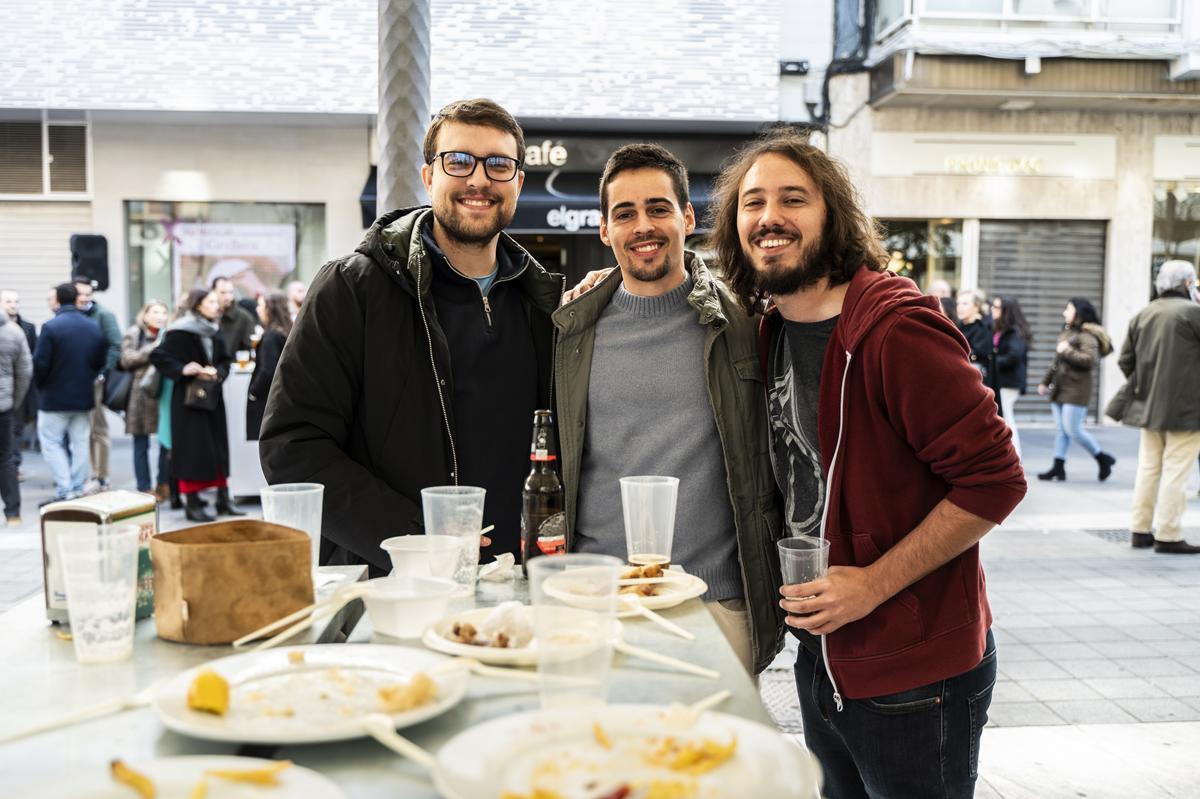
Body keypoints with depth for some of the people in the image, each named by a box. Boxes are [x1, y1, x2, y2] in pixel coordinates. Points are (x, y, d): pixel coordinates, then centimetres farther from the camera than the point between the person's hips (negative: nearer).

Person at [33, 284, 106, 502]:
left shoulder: (51, 327, -15)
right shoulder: (94, 327, 3)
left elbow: (40, 363, -15)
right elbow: (101, 362, 6)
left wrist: (41, 386, 3)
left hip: (54, 396, -5)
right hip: (84, 396, 5)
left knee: (51, 442, 5)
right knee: (80, 443, 11)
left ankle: (64, 490, -4)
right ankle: (77, 490, 14)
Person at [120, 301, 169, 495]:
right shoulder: (134, 333, 3)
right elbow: (127, 359, -9)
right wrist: (153, 348, -12)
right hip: (141, 394, -3)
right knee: (141, 445, 2)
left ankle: (164, 484, 16)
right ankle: (145, 489, 10)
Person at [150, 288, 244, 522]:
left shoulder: (215, 332, 10)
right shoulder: (181, 332, -10)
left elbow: (225, 360, 16)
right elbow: (157, 356, -12)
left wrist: (217, 372, -4)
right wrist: (182, 370, -21)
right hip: (189, 397, -6)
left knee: (218, 447, 8)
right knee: (192, 448, -4)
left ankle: (223, 499, 16)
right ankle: (191, 502, 3)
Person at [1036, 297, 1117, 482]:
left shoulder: (1087, 336, -11)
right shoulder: (1067, 333, 18)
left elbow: (1090, 360, -25)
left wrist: (1067, 351, -19)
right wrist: (1045, 382, 29)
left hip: (1076, 390, -9)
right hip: (1059, 389, 9)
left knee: (1073, 430, -8)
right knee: (1060, 430, 7)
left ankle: (1103, 458, 9)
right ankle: (1058, 467, 9)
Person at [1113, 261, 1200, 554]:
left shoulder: (1142, 315, 8)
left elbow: (1125, 361, 10)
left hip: (1148, 406, 6)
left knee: (1148, 468, 13)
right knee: (1175, 471, -2)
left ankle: (1140, 530, 17)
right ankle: (1167, 536, 0)